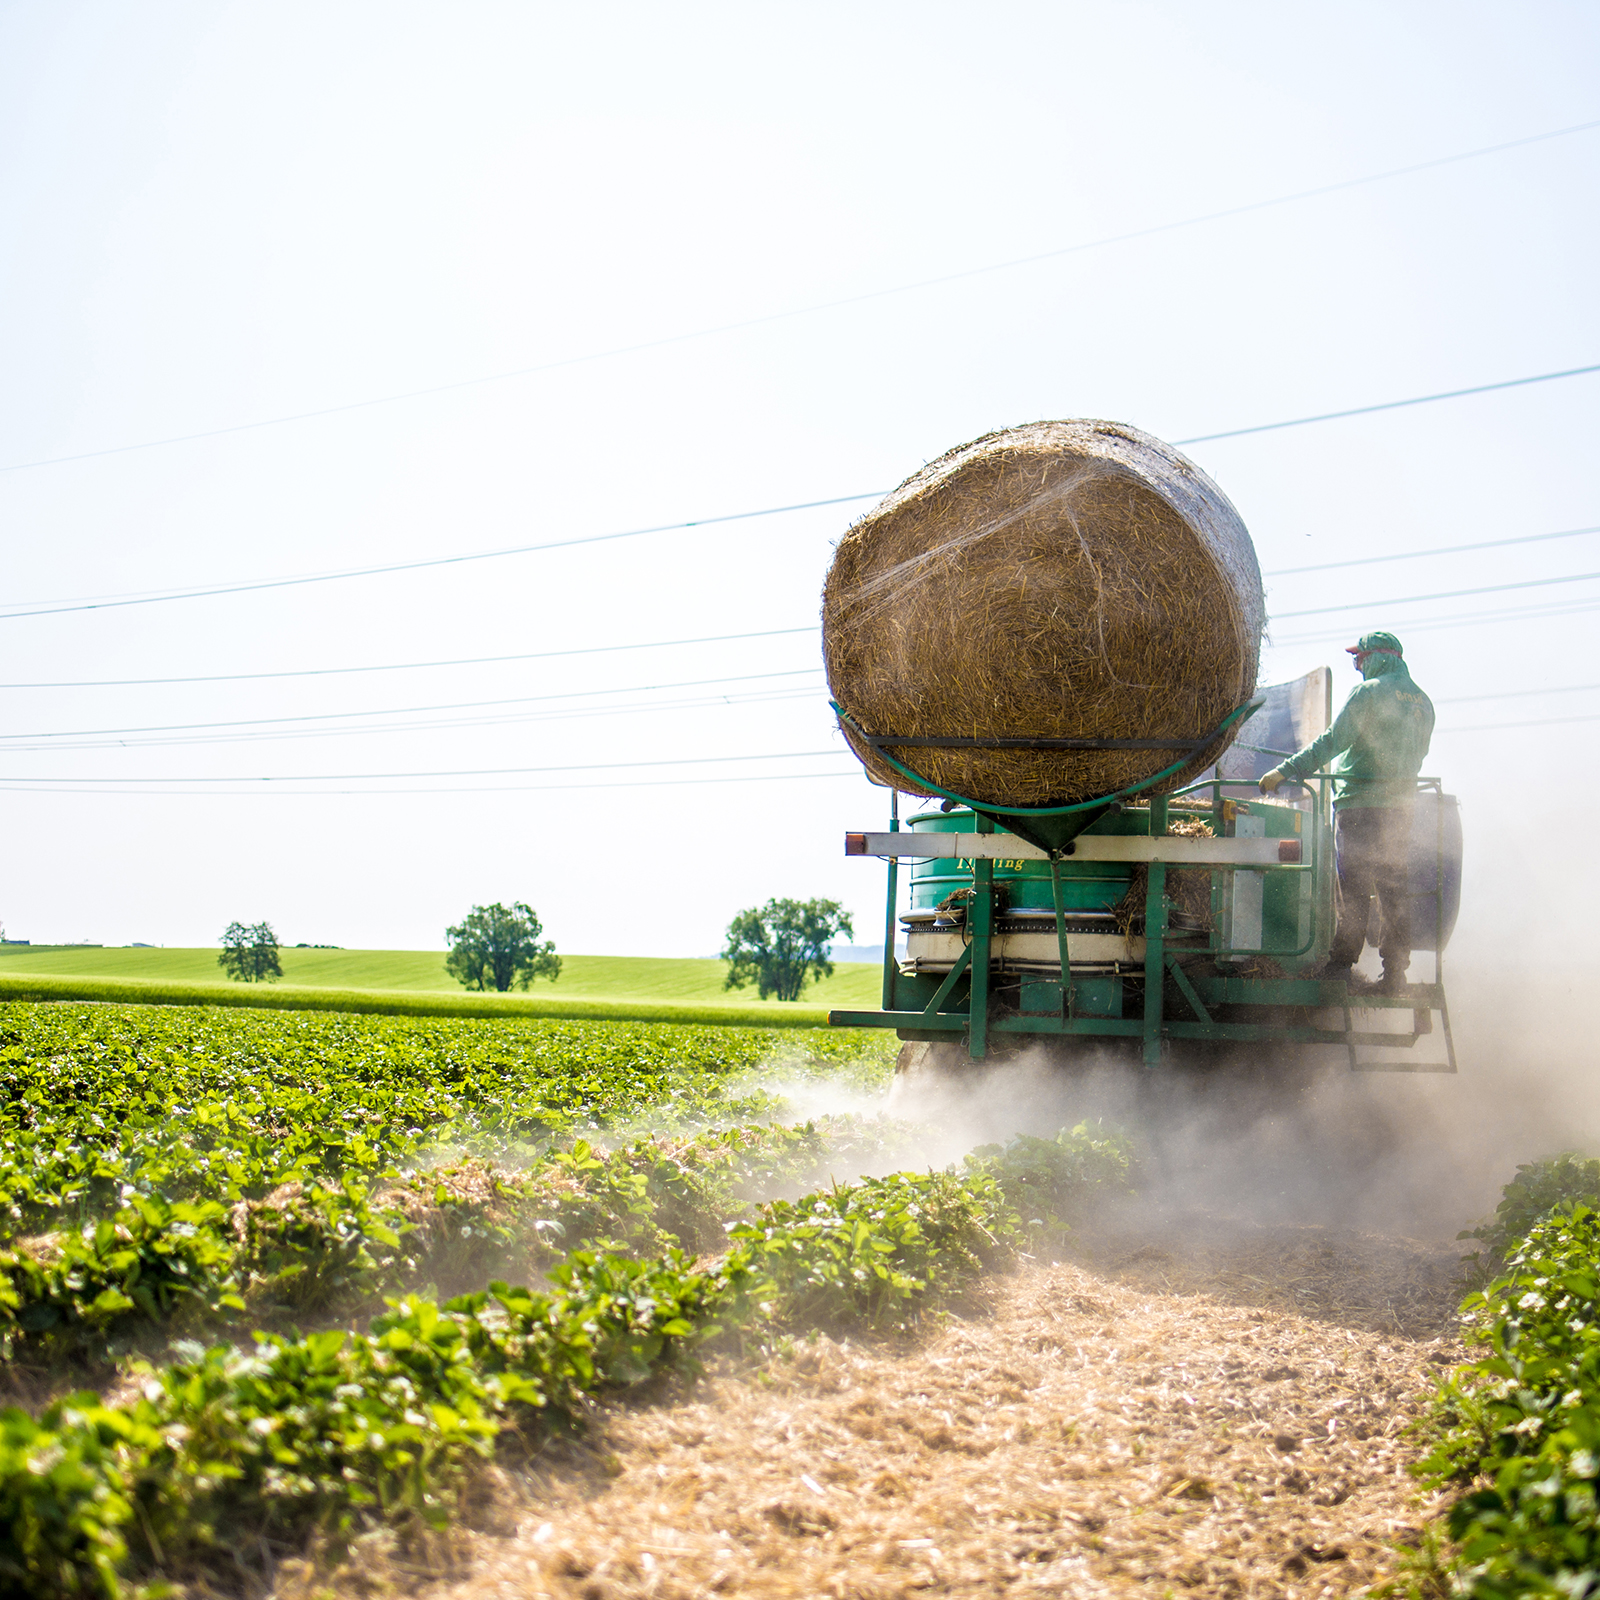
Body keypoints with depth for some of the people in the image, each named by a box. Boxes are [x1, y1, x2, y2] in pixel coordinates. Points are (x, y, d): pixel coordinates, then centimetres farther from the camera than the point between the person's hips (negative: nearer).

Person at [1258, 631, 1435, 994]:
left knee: (1353, 889, -4)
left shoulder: (1369, 692, -7)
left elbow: (1333, 741, -14)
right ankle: (1395, 972, 7)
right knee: (1395, 890, 7)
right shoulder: (1422, 702, 15)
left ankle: (1340, 965, -4)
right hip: (1401, 806, 7)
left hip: (1359, 804, -6)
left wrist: (1284, 772, -13)